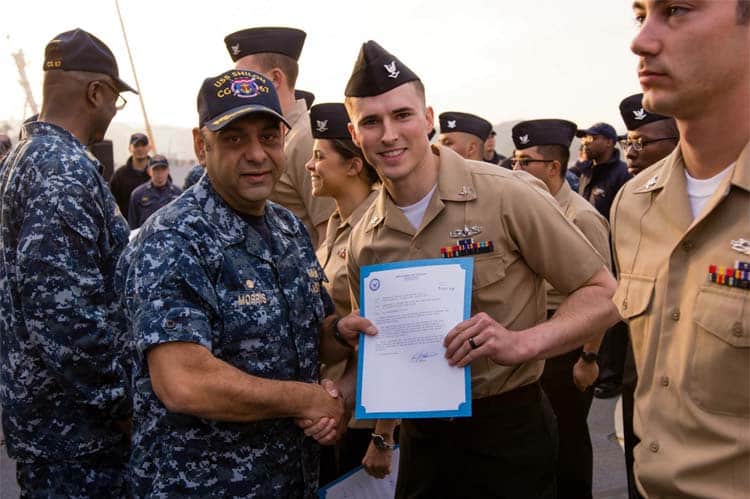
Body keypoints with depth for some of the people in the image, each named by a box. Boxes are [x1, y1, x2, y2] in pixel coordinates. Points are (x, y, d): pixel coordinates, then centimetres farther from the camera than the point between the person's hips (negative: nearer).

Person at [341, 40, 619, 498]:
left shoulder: (508, 196, -16)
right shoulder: (363, 242, -2)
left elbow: (604, 294, -11)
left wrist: (521, 343, -27)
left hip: (508, 430, -4)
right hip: (420, 434, 4)